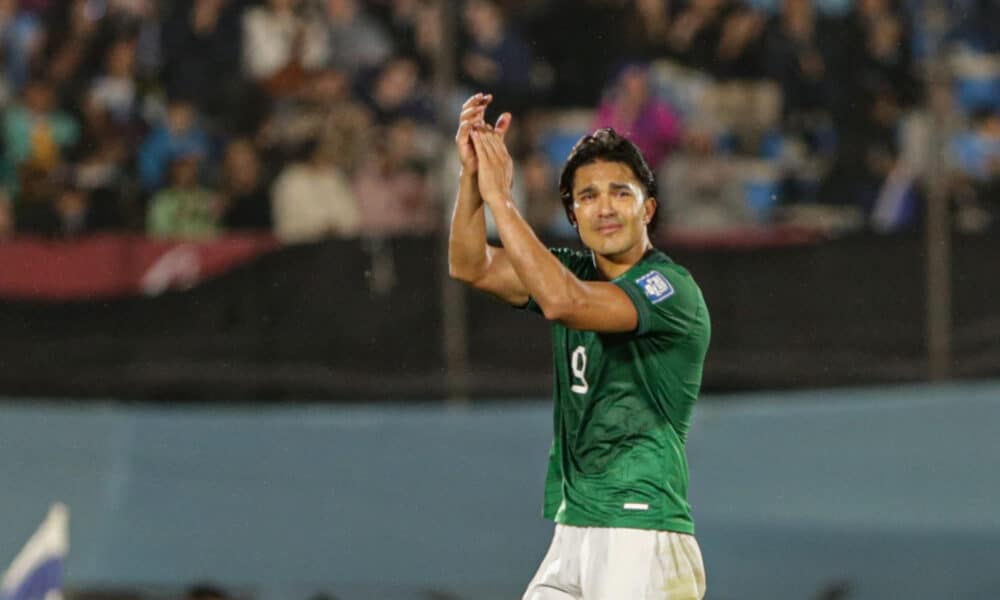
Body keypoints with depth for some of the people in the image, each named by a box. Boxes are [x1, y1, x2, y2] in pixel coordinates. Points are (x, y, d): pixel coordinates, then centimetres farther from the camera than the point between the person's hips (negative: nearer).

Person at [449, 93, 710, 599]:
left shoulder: (671, 288, -11)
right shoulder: (577, 273, 14)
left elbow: (563, 302, -26)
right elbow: (471, 267, 5)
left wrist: (500, 198, -22)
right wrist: (473, 175, -11)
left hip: (640, 534, -8)